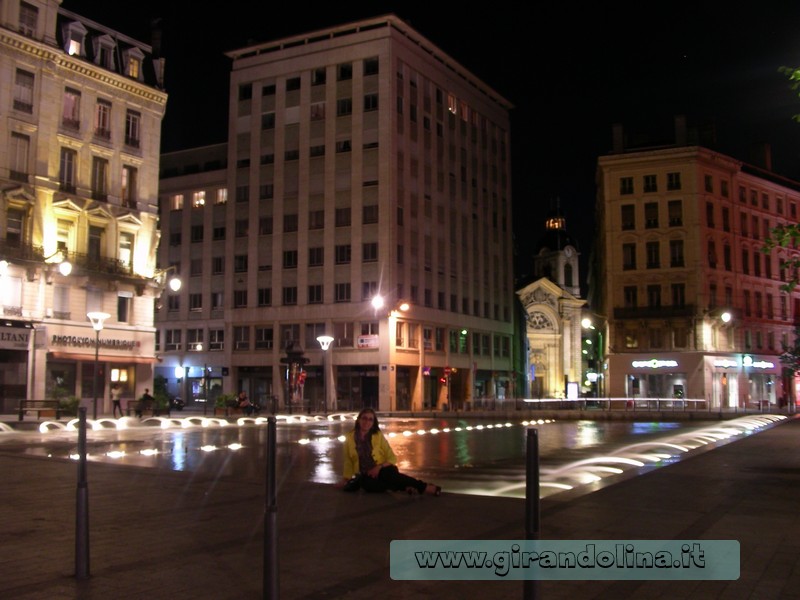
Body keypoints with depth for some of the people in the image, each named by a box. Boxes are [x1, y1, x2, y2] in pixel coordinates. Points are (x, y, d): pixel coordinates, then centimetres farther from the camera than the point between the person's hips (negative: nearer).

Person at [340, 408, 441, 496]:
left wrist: (379, 467, -15)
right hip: (365, 477, 0)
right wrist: (346, 479, 1)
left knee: (388, 472, -38)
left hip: (382, 471, 0)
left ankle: (424, 487, -41)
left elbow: (392, 458, 1)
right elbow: (348, 462, 14)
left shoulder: (378, 436, 2)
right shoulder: (350, 438, 3)